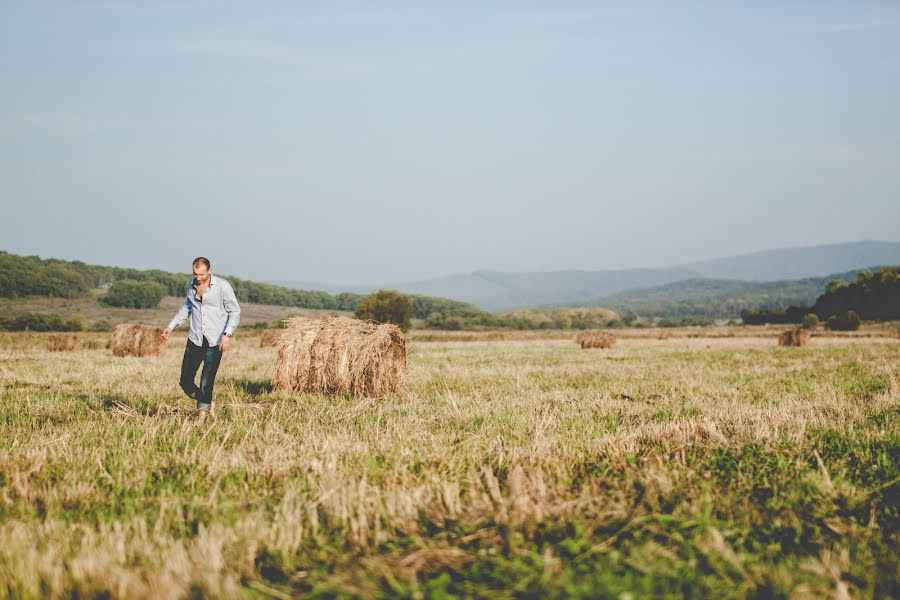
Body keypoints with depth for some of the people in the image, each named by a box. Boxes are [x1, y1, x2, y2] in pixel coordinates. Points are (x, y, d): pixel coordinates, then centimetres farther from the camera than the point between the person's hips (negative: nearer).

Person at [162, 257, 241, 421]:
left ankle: (201, 416, 8)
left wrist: (227, 334, -18)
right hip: (195, 340, 5)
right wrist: (171, 326, 22)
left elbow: (235, 312, -6)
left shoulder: (222, 286, -9)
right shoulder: (192, 285, 8)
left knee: (206, 383, -7)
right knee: (185, 381, 3)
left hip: (214, 342, -5)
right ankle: (208, 404, 27)